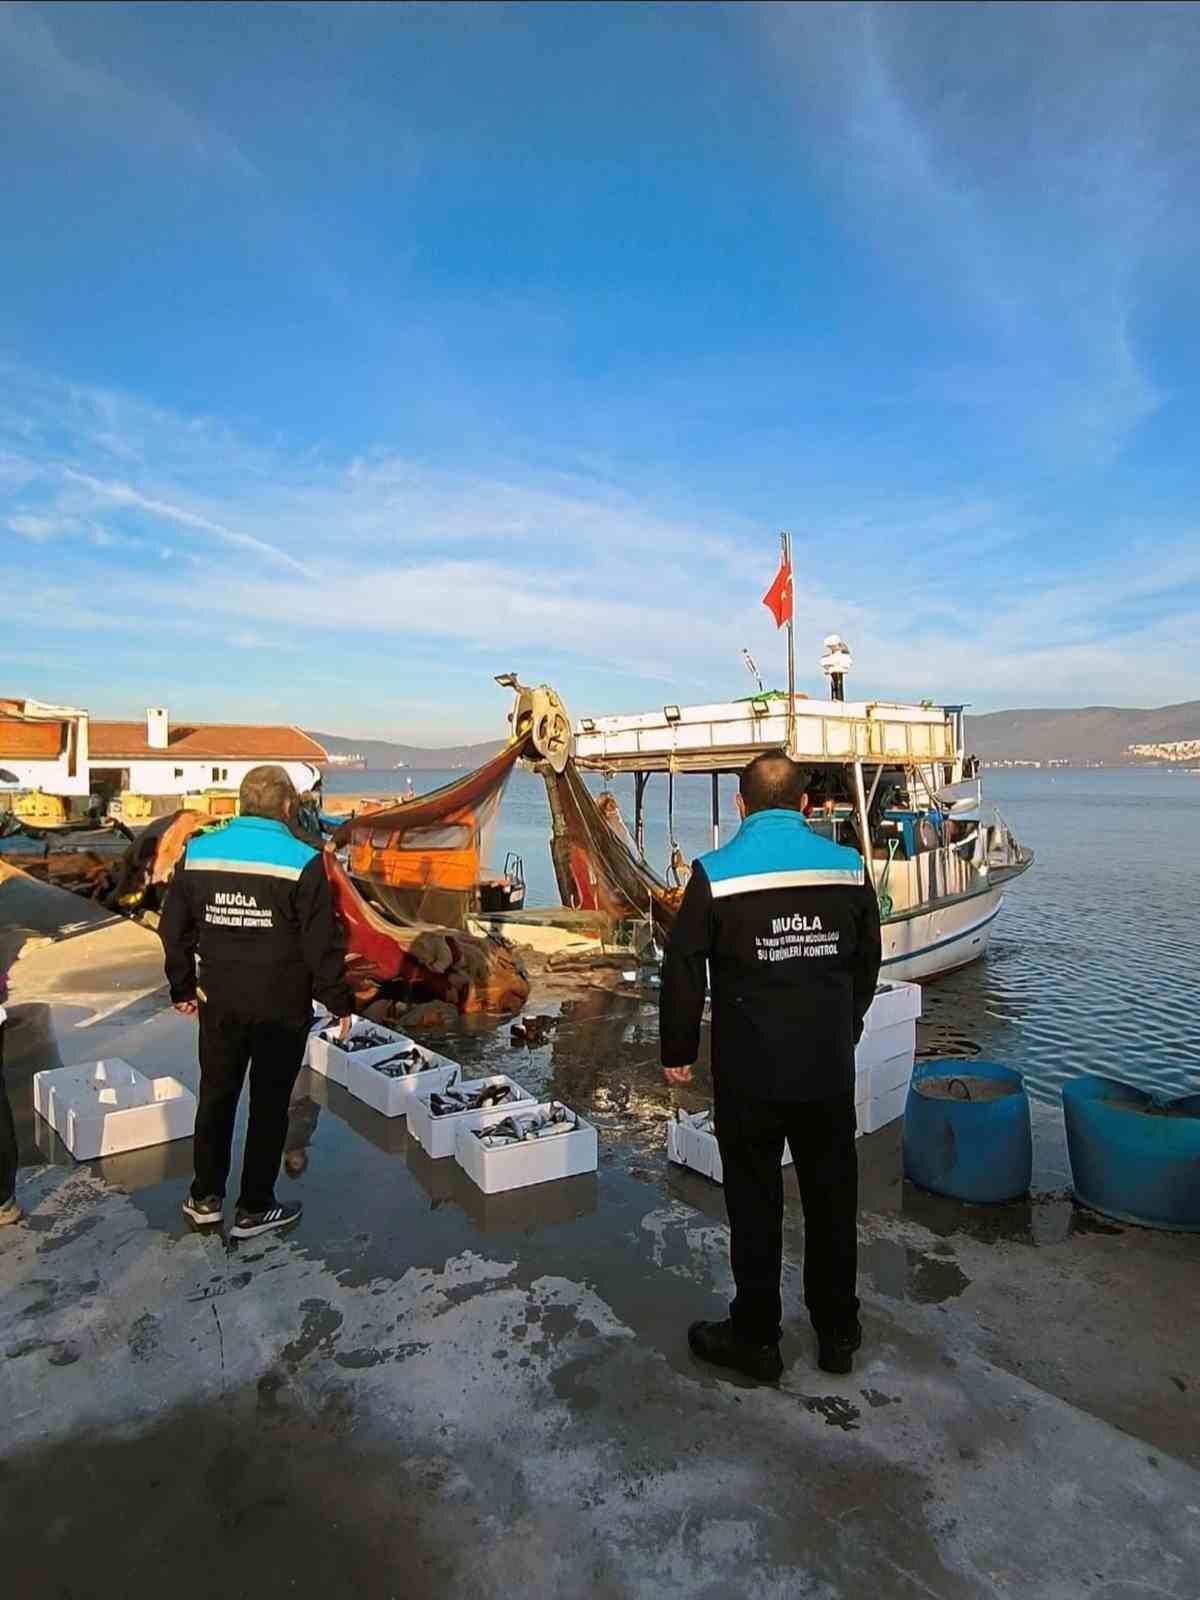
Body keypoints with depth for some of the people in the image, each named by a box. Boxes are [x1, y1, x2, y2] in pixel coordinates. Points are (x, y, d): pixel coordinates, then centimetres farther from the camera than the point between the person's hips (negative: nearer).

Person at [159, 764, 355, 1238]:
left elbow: (174, 929, 6)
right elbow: (322, 944, -14)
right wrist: (339, 1001, -2)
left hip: (220, 1002, 4)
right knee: (269, 1104, 10)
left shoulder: (198, 850, -1)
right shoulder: (302, 861, -16)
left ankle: (205, 1197, 33)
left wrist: (183, 987, 19)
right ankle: (254, 1209, 21)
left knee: (216, 1096, 20)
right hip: (282, 1007, -4)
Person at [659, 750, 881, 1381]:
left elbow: (682, 973, -9)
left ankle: (756, 1338, 27)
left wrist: (678, 1053, 4)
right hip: (830, 1070, 4)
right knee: (833, 1199, 18)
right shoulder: (848, 868, -1)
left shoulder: (715, 874, -13)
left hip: (749, 1075, -3)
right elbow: (867, 967, 10)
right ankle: (838, 1331, 34)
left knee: (755, 1205, 12)